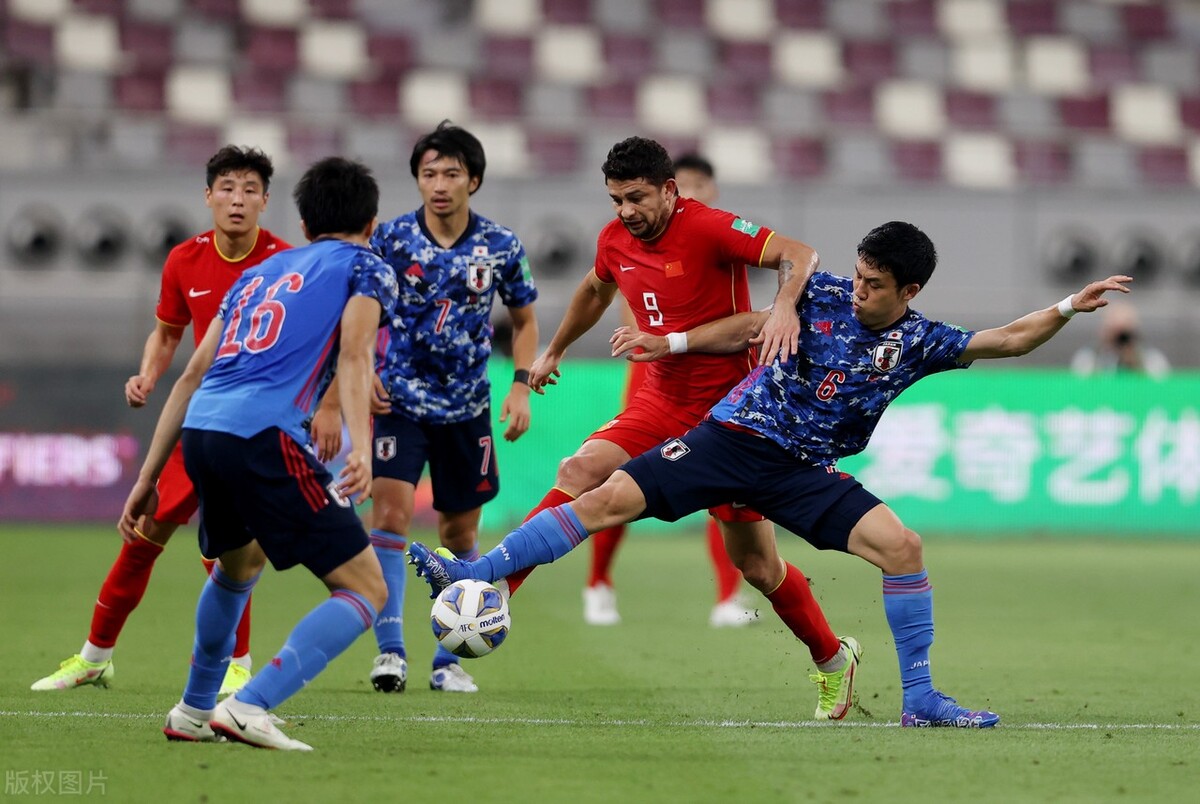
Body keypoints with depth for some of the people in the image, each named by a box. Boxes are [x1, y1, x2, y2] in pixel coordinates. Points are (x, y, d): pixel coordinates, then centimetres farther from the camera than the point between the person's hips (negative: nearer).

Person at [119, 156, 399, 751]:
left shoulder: (258, 273, 31)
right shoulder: (365, 267, 13)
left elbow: (192, 377, 27)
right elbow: (354, 355, -6)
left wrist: (148, 477, 30)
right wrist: (360, 448, -19)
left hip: (200, 432, 7)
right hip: (264, 434, -7)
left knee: (239, 563, 36)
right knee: (365, 590, -3)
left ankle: (194, 712, 42)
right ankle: (250, 708, -18)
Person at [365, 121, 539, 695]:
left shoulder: (501, 248, -4)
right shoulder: (391, 239, -8)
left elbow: (525, 322, 10)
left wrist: (521, 386, -3)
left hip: (466, 406, 2)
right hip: (400, 399, -2)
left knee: (460, 531, 7)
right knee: (391, 508, -18)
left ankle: (449, 658, 18)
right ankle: (390, 650, -13)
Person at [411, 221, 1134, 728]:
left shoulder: (919, 342, -1)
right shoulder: (824, 296, -2)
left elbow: (1005, 341, -4)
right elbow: (751, 328, 11)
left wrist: (1067, 308, -16)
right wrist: (672, 343, 9)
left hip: (806, 472, 1)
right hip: (734, 437, -1)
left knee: (902, 544, -19)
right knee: (612, 498, -15)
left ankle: (920, 698, -7)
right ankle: (471, 574, -10)